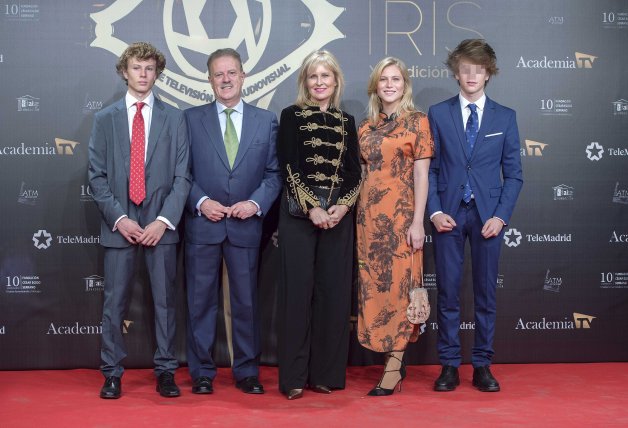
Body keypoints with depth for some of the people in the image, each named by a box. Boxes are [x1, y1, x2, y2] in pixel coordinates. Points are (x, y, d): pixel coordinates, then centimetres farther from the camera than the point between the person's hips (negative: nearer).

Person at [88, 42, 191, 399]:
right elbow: (97, 176, 4)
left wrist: (164, 220, -10)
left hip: (161, 224, 0)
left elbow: (182, 175, 1)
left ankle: (166, 370, 15)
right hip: (119, 224, 0)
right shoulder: (105, 119, 8)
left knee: (165, 300, 5)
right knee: (115, 302, 4)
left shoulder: (174, 118, 6)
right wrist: (118, 218, -8)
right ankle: (112, 373, 14)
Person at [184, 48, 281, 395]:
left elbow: (274, 173, 5)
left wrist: (256, 203, -10)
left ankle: (247, 371, 18)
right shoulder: (191, 119, 5)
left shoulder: (266, 120, 8)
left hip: (246, 225, 1)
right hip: (202, 223, 0)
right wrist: (201, 201, -11)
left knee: (246, 302, 7)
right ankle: (202, 373, 15)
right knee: (201, 301, 5)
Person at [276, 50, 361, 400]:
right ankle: (294, 375, 3)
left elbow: (354, 171, 7)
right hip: (299, 212, -3)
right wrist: (311, 208, -13)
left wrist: (342, 206, -10)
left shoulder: (347, 121, 12)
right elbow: (289, 167, -5)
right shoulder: (292, 116, 3)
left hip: (338, 213, 3)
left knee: (334, 290, 3)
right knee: (298, 289, -3)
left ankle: (327, 372, 12)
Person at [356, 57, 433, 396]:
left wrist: (418, 221, -12)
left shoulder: (417, 122, -1)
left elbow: (421, 175, -6)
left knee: (398, 284, -3)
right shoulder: (366, 127, 13)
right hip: (369, 214, 5)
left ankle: (393, 366, 1)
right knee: (373, 286, 6)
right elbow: (362, 174, 13)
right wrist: (357, 213, 7)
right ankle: (395, 362, 14)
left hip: (401, 213, -5)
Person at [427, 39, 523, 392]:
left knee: (486, 292, 5)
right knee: (448, 293, 3)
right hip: (449, 214, 0)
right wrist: (435, 211, -8)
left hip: (488, 215, 1)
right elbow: (429, 168, 3)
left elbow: (513, 174, 5)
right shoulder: (438, 114, 5)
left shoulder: (505, 117, 6)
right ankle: (449, 366, 11)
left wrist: (501, 216, -7)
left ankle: (482, 366, 14)